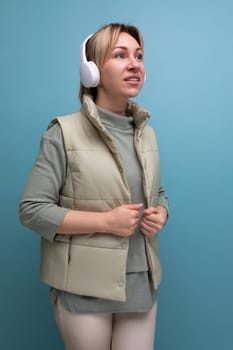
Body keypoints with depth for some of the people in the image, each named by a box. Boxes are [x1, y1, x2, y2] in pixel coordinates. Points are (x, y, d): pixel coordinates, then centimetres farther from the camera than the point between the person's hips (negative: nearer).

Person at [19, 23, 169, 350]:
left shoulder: (146, 132, 7)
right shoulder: (65, 133, -11)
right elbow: (31, 209, -13)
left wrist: (160, 214, -5)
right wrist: (106, 221, -18)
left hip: (142, 283, 5)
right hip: (84, 288, -4)